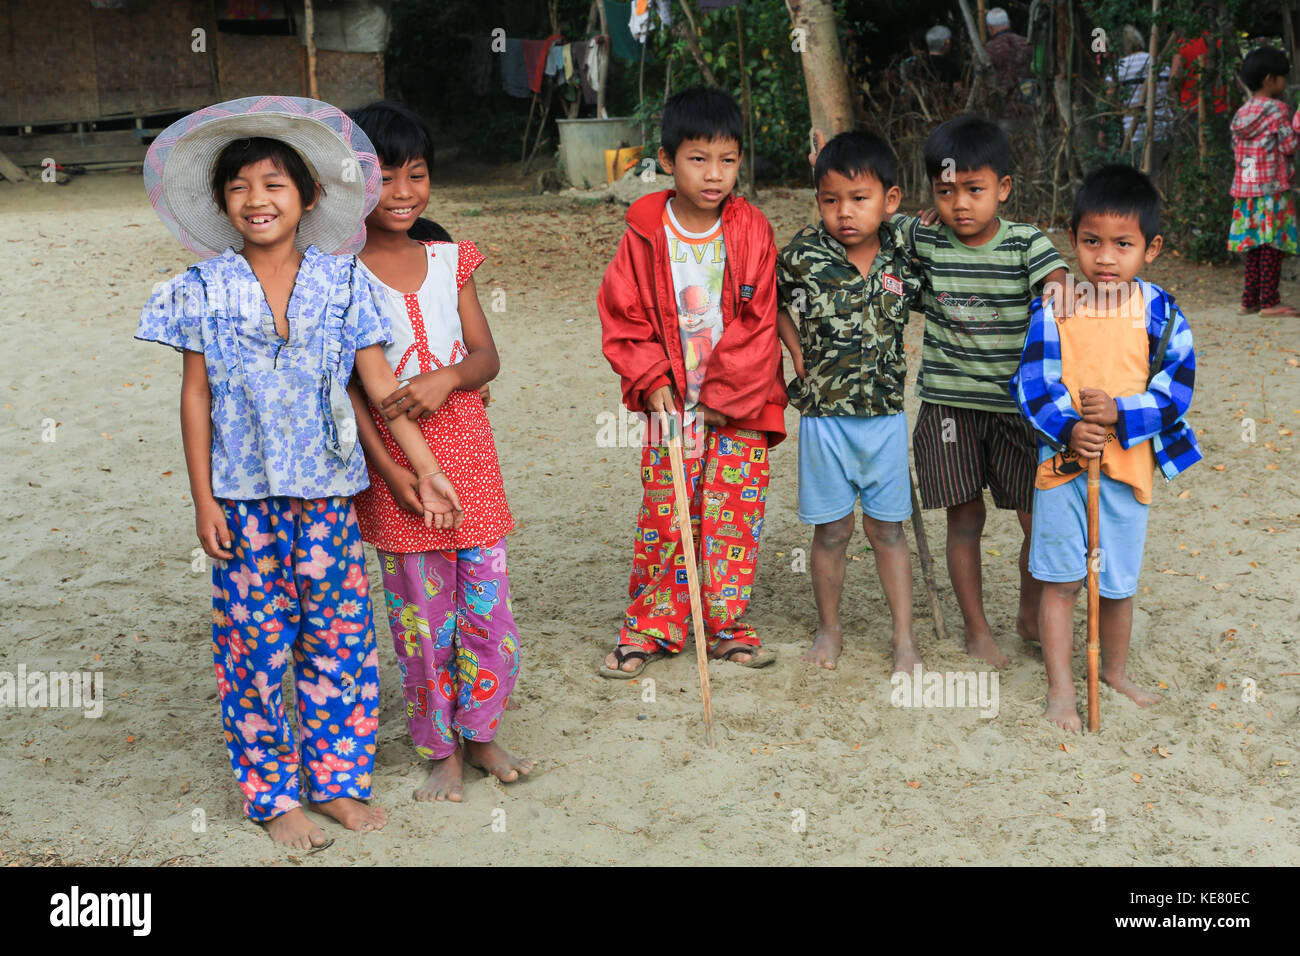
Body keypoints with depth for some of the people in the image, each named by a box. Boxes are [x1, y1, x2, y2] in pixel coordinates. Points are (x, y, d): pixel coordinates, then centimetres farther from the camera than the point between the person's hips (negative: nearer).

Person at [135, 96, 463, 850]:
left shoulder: (342, 283, 1)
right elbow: (196, 397, 2)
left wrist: (428, 470, -1)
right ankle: (273, 794, 21)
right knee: (255, 646, 6)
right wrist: (203, 498, -2)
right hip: (245, 495, -1)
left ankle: (339, 781, 23)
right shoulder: (205, 290, 0)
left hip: (328, 491, 1)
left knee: (340, 638, 7)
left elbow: (381, 383, 2)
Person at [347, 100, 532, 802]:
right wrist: (390, 471, -15)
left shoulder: (449, 260, 7)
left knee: (489, 608, 7)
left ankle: (480, 733, 28)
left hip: (467, 449, 4)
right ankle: (441, 752, 23)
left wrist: (445, 378, -16)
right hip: (396, 461, -3)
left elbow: (487, 356, 6)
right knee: (422, 618, 6)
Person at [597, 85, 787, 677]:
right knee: (663, 518, 3)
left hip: (739, 406, 0)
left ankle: (728, 627, 19)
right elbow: (622, 316, 2)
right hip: (670, 404, 0)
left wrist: (725, 396, -9)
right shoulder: (645, 235, -4)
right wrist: (651, 381, -8)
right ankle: (651, 627, 17)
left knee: (734, 518, 4)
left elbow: (760, 323, -5)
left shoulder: (752, 233, -4)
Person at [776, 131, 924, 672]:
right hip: (825, 414, -1)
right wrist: (798, 353, -2)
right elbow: (771, 303, 6)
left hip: (886, 413, 2)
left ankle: (904, 636, 21)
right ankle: (829, 628, 26)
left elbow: (918, 301, 16)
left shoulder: (903, 257, -3)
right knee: (831, 530, 8)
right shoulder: (802, 256, -10)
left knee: (886, 528, 11)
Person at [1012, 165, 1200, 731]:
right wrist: (1066, 429, -23)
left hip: (1128, 465, 1)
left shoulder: (1160, 312, -4)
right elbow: (1033, 382, -8)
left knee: (1119, 583, 14)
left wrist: (1120, 414, -21)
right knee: (1060, 581, 5)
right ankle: (1060, 688, 20)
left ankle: (1115, 671, 38)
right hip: (1062, 460, -1)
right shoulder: (1053, 308, -5)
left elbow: (1175, 388, -6)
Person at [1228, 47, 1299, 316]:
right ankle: (1269, 301, -5)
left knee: (1254, 244, 11)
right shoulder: (1277, 109, -10)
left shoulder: (1242, 112, 11)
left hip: (1245, 187, 7)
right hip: (1273, 188, -7)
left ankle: (1250, 299, 12)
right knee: (1273, 244, -4)